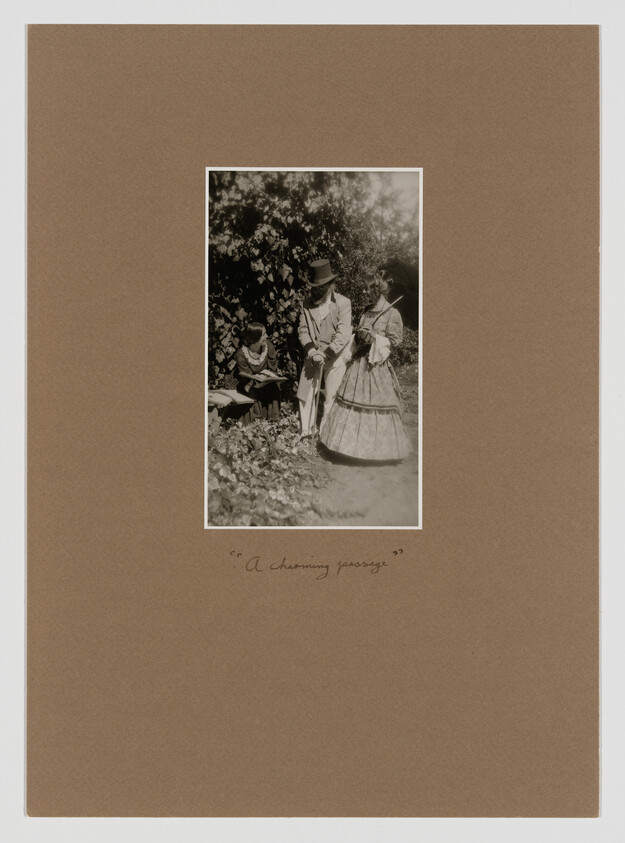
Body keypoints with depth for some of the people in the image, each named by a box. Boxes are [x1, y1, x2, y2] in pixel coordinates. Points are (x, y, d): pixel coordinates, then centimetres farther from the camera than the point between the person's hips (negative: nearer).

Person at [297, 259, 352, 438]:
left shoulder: (343, 303, -12)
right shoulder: (307, 303, 1)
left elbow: (344, 334, -18)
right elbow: (302, 328, 4)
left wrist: (326, 354, -24)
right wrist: (310, 349, -13)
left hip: (335, 357, -4)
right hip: (312, 356, 4)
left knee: (331, 398, 1)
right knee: (305, 394, 6)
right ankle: (306, 432, 20)